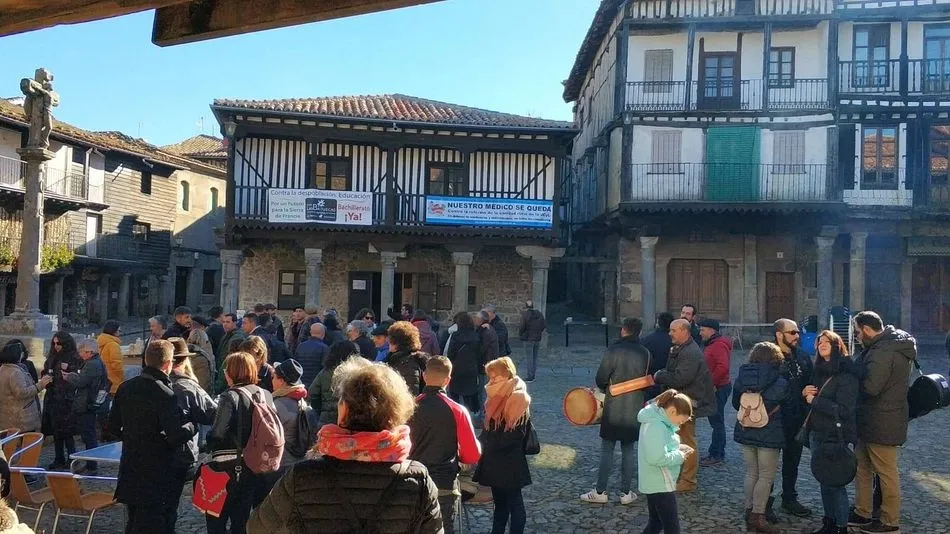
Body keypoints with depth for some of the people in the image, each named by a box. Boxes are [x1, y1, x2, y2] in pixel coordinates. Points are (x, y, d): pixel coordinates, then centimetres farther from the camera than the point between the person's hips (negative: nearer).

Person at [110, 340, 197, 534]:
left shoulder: (125, 387, 0)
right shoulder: (165, 396, -21)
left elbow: (113, 427, 8)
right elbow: (176, 437, -24)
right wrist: (191, 426, -5)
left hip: (129, 469, 7)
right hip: (156, 474, -7)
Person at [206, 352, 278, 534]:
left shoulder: (230, 397, -14)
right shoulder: (266, 395, 3)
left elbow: (217, 434, -16)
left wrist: (210, 445, 3)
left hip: (231, 466, -6)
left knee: (216, 518, 9)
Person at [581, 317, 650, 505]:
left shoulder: (614, 350, -13)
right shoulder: (645, 353, -1)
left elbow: (601, 378, -11)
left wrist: (606, 389, 9)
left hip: (614, 407, -3)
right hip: (635, 408, 4)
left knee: (607, 449, 4)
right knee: (628, 450, 11)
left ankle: (600, 492, 8)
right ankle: (626, 493, 15)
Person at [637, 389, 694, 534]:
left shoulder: (657, 419, 7)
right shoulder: (656, 426, -25)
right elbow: (658, 458, -31)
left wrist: (678, 447, 4)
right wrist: (680, 456, -17)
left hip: (655, 483, 10)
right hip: (660, 484, -10)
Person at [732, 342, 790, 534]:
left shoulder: (741, 378, -2)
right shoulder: (781, 383, -13)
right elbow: (791, 402, 4)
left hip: (744, 433, 4)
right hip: (769, 436, -4)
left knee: (751, 473, 16)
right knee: (766, 476, 6)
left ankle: (749, 512, 21)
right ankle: (758, 517, 7)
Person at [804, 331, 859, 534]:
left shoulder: (846, 374, -15)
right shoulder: (819, 370, 10)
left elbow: (844, 409, -21)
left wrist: (815, 400, -15)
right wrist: (806, 393, -1)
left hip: (836, 436, -8)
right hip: (817, 432, 8)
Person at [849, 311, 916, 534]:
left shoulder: (883, 351, -24)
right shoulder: (889, 344, 10)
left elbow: (870, 386, -29)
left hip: (882, 423, -11)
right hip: (871, 421, 11)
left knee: (886, 473, 4)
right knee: (862, 467, 18)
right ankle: (862, 514, 28)